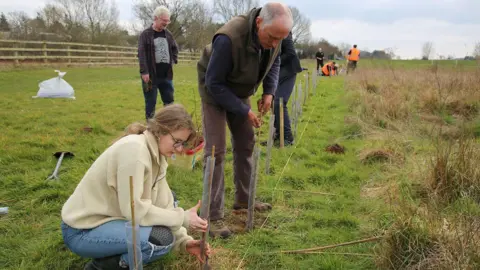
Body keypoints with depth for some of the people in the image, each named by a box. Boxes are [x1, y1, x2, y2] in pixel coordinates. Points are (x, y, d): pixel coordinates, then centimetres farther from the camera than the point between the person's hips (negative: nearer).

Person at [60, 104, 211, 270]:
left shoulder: (157, 155, 2)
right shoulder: (134, 148, -24)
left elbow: (164, 204, 2)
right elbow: (135, 210, -27)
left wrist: (183, 241, -9)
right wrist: (183, 218, -20)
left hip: (108, 218, 9)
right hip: (82, 231, -9)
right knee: (162, 238, -23)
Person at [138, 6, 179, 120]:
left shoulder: (168, 34, 11)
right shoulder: (145, 34, -7)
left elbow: (175, 48, 26)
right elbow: (141, 54, -13)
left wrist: (173, 60, 9)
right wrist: (144, 72, -20)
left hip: (166, 75, 5)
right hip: (151, 75, -5)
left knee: (169, 101, 11)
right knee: (151, 103, 3)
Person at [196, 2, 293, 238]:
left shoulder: (273, 35, -17)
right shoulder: (229, 39, -38)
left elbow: (274, 62, 4)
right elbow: (214, 84, -29)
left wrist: (269, 91, -11)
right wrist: (244, 111, -25)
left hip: (241, 92, 7)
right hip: (214, 91, -7)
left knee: (245, 144, 11)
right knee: (216, 150, -11)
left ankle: (243, 198, 28)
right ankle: (213, 216, -5)